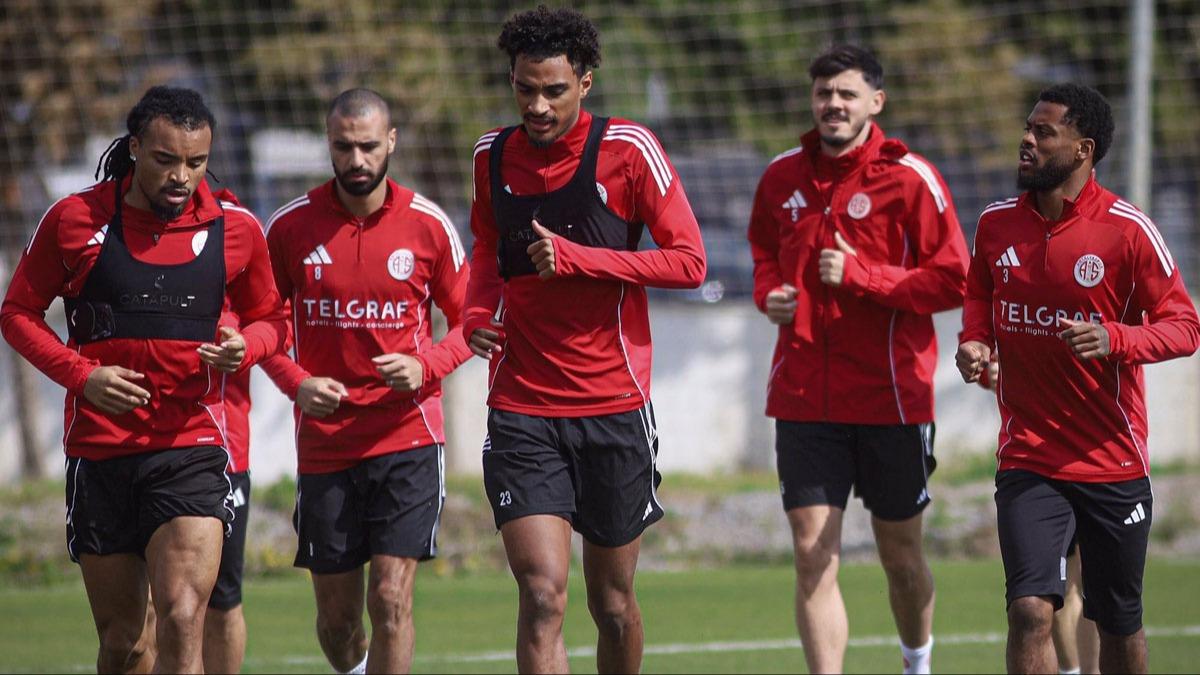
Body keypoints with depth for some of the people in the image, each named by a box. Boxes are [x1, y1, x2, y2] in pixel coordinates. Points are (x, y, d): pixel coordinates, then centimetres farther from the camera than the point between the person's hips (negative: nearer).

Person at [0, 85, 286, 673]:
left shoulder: (234, 229, 2)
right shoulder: (74, 220, -1)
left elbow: (269, 319, 17)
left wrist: (244, 347, -7)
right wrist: (81, 375, -8)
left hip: (191, 448, -1)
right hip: (98, 450, 1)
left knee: (182, 622, -19)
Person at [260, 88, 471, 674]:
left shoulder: (428, 225, -1)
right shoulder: (291, 226, 0)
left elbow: (468, 323, 7)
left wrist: (425, 367, -12)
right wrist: (297, 384, -9)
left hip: (407, 436, -1)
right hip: (324, 443, 1)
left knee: (391, 599, -12)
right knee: (336, 614, 8)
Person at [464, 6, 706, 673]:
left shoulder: (626, 149, -7)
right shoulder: (493, 155, 4)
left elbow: (688, 261, -10)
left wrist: (575, 259, -19)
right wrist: (477, 310, 2)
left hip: (614, 409, -1)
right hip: (520, 411, 1)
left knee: (612, 604, 11)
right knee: (542, 597, -15)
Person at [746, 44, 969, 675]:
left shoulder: (910, 178, -7)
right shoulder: (783, 176, 6)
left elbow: (951, 282, -9)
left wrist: (860, 275, -18)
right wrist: (768, 293, 4)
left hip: (891, 397, -2)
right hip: (803, 399, 2)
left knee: (900, 552, 12)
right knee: (812, 557, -8)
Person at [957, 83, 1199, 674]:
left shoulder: (1128, 230, -9)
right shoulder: (997, 224, 3)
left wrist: (1114, 339, -27)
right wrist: (973, 344, 1)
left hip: (1114, 463, -2)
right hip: (1028, 462, 2)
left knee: (1119, 625, 10)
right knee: (1030, 610, -15)